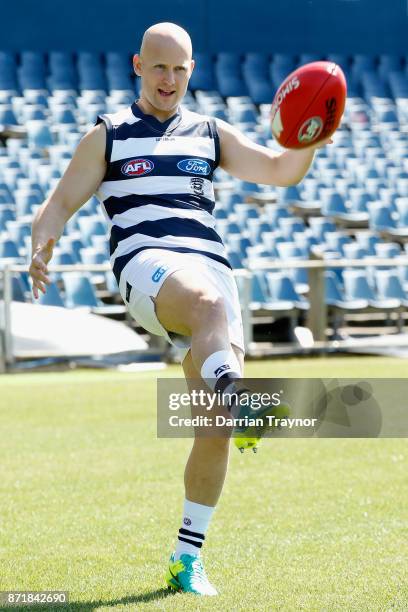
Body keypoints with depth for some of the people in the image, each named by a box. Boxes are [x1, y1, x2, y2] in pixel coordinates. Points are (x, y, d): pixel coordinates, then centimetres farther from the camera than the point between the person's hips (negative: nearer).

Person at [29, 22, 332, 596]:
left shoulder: (211, 134, 24)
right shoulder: (108, 136, 18)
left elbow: (280, 171, 17)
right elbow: (62, 201, 13)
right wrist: (40, 247, -9)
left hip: (210, 265, 3)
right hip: (145, 263, -3)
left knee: (215, 428, -6)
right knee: (209, 303, -41)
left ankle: (188, 557, 4)